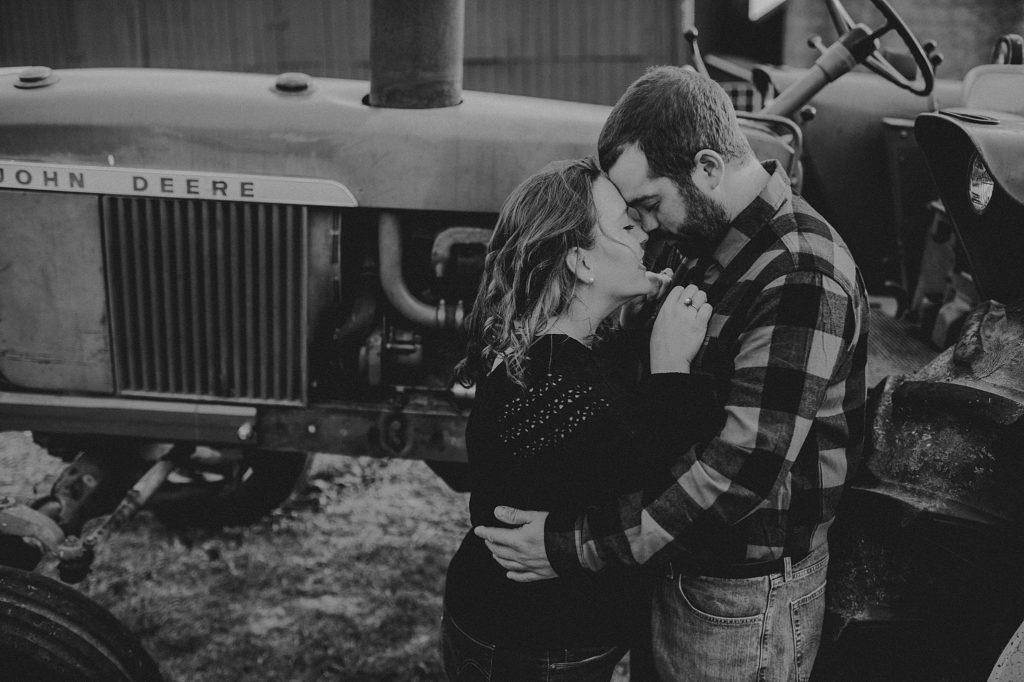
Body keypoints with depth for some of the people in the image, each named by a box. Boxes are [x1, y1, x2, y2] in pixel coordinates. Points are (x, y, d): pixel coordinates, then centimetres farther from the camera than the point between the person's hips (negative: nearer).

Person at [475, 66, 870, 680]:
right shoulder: (714, 245, 4)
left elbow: (738, 471, -30)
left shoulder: (801, 282, -27)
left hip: (747, 599, -8)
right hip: (684, 563, 8)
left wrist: (573, 544, -26)